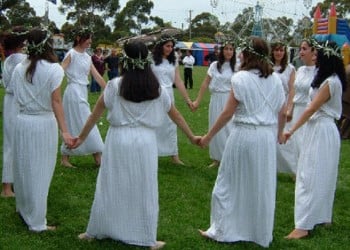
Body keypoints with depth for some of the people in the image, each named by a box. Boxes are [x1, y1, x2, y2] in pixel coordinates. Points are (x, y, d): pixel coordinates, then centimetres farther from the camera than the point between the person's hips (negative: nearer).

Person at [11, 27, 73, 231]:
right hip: (44, 123, -4)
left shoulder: (19, 69, 1)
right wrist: (64, 131, -19)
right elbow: (56, 102, -17)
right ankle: (37, 222, 13)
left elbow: (18, 97, 2)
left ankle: (24, 209, 39)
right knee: (40, 172, 5)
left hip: (23, 121, 4)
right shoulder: (53, 69, -11)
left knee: (23, 167, 19)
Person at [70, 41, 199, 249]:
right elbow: (176, 115, 10)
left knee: (111, 187, 13)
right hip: (145, 142, 1)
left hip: (119, 140, 0)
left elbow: (96, 113, 0)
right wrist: (192, 137, 22)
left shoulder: (115, 85, -5)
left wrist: (82, 137, 11)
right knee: (144, 190, 10)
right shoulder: (158, 89, 1)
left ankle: (95, 232, 28)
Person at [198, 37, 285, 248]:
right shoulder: (275, 79, 4)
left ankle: (223, 230, 17)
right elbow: (282, 113, 9)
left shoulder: (241, 78, -10)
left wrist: (209, 136, -2)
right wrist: (279, 134, 26)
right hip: (268, 137, 5)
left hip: (244, 135, -5)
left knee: (231, 182, 9)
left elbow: (228, 113, -11)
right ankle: (262, 234, 27)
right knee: (263, 185, 15)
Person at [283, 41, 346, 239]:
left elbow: (311, 109, -19)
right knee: (321, 175, 16)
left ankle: (304, 225, -9)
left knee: (312, 176, -10)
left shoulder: (331, 82, -18)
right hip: (318, 129, 10)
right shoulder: (329, 79, 11)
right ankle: (323, 216, 27)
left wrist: (292, 130, -17)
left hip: (322, 131, -10)